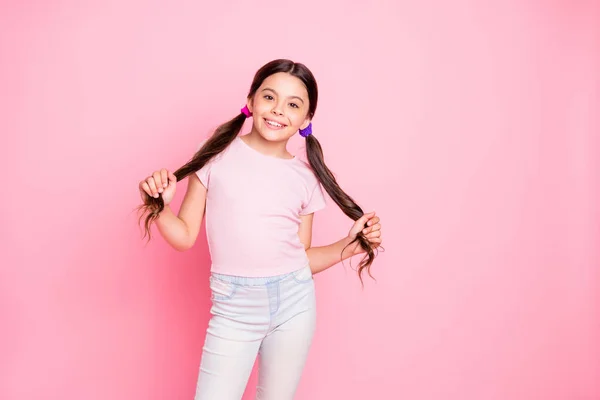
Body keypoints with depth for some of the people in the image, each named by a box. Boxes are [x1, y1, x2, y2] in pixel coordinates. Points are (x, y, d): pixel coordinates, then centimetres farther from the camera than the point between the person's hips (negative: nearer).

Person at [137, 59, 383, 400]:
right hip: (235, 307, -2)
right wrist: (160, 206, -19)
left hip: (295, 300, 2)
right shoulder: (218, 154, -3)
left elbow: (304, 257, 9)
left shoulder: (306, 177, 3)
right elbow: (185, 236, -1)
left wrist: (352, 244, -2)